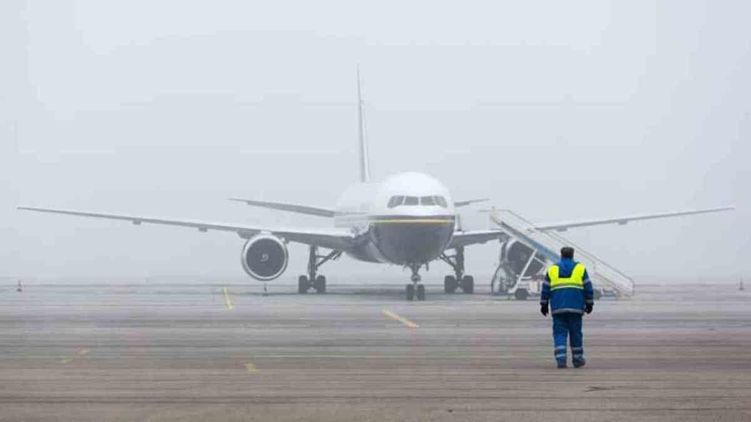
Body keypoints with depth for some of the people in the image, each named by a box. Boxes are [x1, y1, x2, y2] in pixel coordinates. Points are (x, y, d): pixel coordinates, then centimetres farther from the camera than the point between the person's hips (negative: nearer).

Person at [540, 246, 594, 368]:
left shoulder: (552, 269, 8)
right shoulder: (580, 269, 5)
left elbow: (545, 289, 7)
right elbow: (588, 288, 3)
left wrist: (544, 304, 13)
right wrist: (589, 304, 9)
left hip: (558, 308, 1)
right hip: (575, 307, -1)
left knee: (560, 333, 1)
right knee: (575, 333, 8)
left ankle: (561, 359, -12)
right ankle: (577, 359, 15)